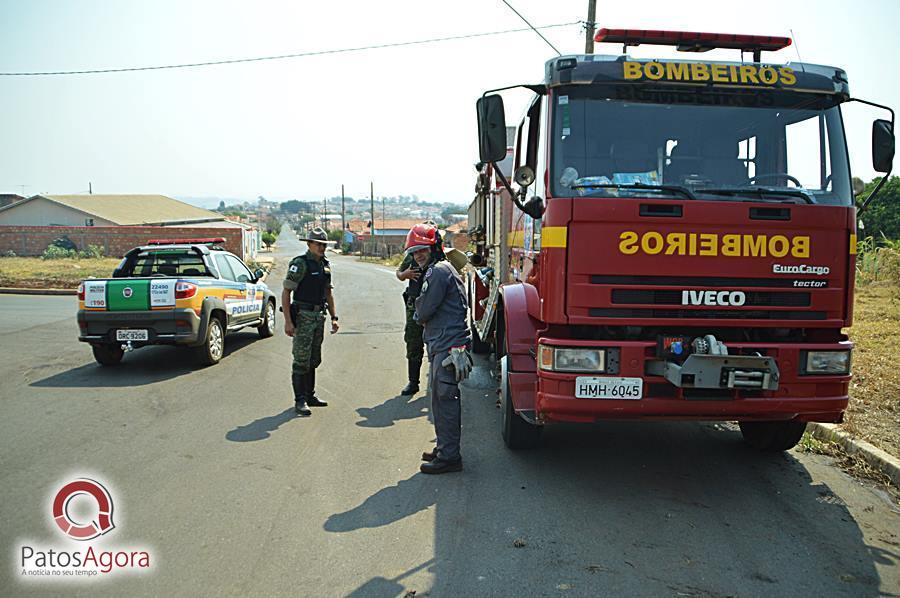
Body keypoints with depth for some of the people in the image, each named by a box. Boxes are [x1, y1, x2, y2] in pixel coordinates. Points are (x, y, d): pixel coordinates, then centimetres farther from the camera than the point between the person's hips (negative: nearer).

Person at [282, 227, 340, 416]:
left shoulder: (325, 264, 11)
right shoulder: (300, 264, -11)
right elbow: (286, 292, -14)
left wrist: (333, 317, 14)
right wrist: (288, 321, -19)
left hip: (319, 316, 7)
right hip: (303, 316, -7)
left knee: (314, 360, 14)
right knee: (301, 360, -5)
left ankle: (310, 395, 24)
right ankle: (300, 401, 1)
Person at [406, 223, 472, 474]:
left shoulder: (438, 271, -13)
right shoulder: (441, 269, 21)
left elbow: (424, 312, -14)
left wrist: (419, 316, 6)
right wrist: (424, 317, 4)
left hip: (446, 347, -11)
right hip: (442, 346, 11)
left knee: (444, 399, -8)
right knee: (440, 397, 16)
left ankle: (449, 457, -2)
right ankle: (444, 448, 27)